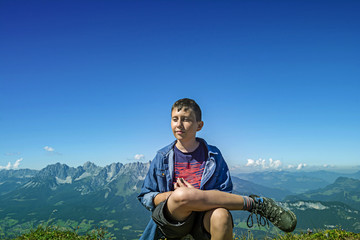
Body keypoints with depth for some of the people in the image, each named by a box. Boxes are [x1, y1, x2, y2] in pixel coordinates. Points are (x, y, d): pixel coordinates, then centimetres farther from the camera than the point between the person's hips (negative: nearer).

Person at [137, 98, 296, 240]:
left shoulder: (213, 155, 8)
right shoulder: (162, 157, 9)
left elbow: (225, 194, 6)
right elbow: (145, 197, 11)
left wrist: (195, 195, -14)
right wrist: (174, 195, -10)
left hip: (203, 217, -1)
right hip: (170, 218, 1)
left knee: (221, 215, -39)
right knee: (182, 195, -36)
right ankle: (256, 203, -21)